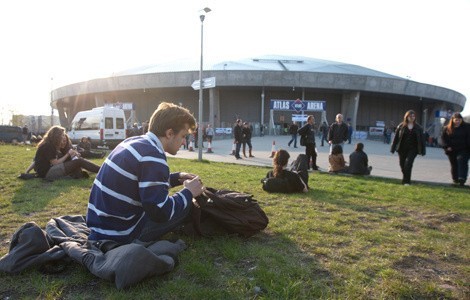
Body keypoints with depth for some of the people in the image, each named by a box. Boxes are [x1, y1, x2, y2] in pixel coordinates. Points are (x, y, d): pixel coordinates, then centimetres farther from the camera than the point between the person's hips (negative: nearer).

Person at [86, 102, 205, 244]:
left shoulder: (135, 142, 6)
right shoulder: (153, 156, -22)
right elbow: (161, 212, -23)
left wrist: (178, 177, 13)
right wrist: (189, 192, -8)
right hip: (118, 235, -9)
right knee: (189, 206, -2)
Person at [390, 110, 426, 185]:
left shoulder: (418, 127, 3)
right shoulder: (401, 126, 1)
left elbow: (422, 139, 4)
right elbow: (396, 137, 2)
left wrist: (423, 151, 1)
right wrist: (393, 149, -1)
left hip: (412, 149, -1)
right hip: (402, 149, 1)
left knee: (408, 164, -14)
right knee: (402, 165, 9)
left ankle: (406, 181, -5)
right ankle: (405, 179, 32)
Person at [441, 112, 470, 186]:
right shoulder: (447, 128, 6)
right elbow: (444, 139, 8)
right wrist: (446, 147, -6)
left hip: (463, 150, -2)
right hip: (452, 151, 2)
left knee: (462, 161, -21)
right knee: (454, 165, 10)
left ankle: (462, 178, -26)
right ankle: (455, 180, 24)